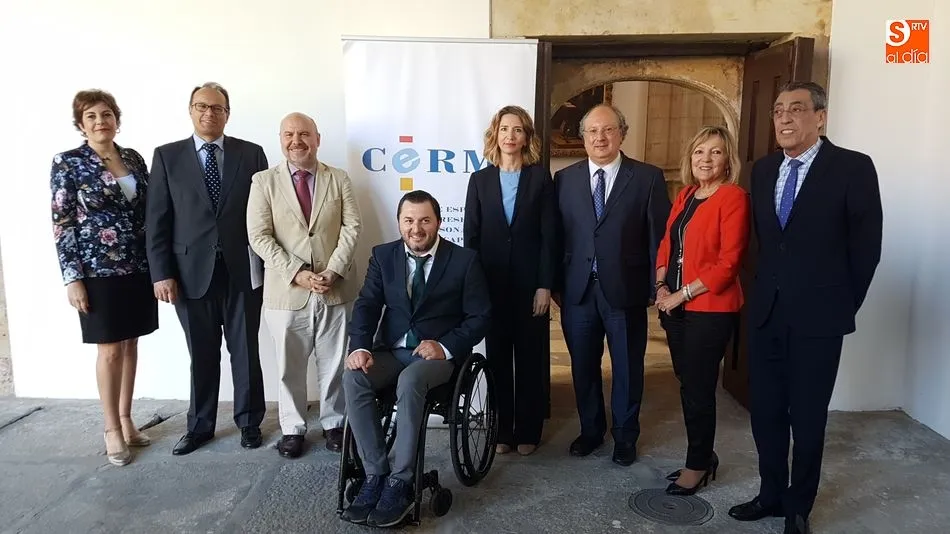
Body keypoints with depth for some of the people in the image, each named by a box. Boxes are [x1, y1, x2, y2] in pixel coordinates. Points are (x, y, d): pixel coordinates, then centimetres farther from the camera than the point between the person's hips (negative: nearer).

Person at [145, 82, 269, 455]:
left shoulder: (251, 154, 5)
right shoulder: (167, 156, 5)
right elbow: (157, 220, 2)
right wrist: (161, 273, -5)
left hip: (242, 269, 0)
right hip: (192, 271, 0)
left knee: (245, 351, 9)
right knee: (201, 355, 10)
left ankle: (249, 421, 24)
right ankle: (200, 426, 26)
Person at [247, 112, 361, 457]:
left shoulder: (339, 179, 7)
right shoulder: (264, 181, 2)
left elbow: (351, 227, 1)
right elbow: (259, 236, -4)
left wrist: (333, 271, -12)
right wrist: (297, 273, -14)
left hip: (336, 289, 1)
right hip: (287, 291, -1)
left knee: (335, 363, 9)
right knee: (289, 366, 9)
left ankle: (333, 424, 27)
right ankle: (292, 429, 25)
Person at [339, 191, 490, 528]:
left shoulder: (464, 260, -2)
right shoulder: (383, 255, 8)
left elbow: (480, 317, -2)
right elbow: (366, 305, 2)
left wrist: (445, 346, -18)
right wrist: (360, 347, -17)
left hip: (439, 353, -3)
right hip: (391, 350, 4)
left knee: (409, 381, -36)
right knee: (353, 378, -27)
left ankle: (399, 483, -25)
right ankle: (375, 477, -20)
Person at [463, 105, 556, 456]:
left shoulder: (540, 178, 1)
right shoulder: (480, 179, 6)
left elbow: (548, 235, -3)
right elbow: (471, 235, 4)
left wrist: (545, 285, -9)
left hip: (530, 282, -1)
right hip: (491, 283, 2)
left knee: (530, 359, 7)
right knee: (497, 359, 8)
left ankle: (527, 432, 19)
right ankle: (502, 431, 20)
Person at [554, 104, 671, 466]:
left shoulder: (648, 178, -2)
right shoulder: (565, 178, 5)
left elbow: (659, 236, -3)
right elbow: (556, 235, 5)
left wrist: (657, 288, -6)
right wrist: (555, 283, 2)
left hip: (625, 291, -2)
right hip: (577, 291, 2)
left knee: (627, 368, 12)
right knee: (583, 367, 15)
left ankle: (625, 436, 32)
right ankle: (591, 430, 35)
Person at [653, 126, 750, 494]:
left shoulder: (734, 198, -11)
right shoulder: (685, 196, 12)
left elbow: (728, 262, -16)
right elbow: (667, 244, 16)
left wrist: (682, 294, -13)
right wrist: (661, 287, 0)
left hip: (710, 310, -7)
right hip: (676, 307, 7)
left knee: (698, 389, 3)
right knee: (687, 384, 13)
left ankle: (697, 465, 21)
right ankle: (703, 455, 30)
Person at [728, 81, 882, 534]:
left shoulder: (853, 167, -9)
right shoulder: (763, 170, 7)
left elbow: (866, 247, -5)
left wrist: (842, 304, 0)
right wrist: (769, 288, 10)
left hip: (818, 316, -4)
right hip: (765, 312, 5)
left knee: (807, 417, 8)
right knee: (765, 410, 12)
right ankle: (772, 493, 31)